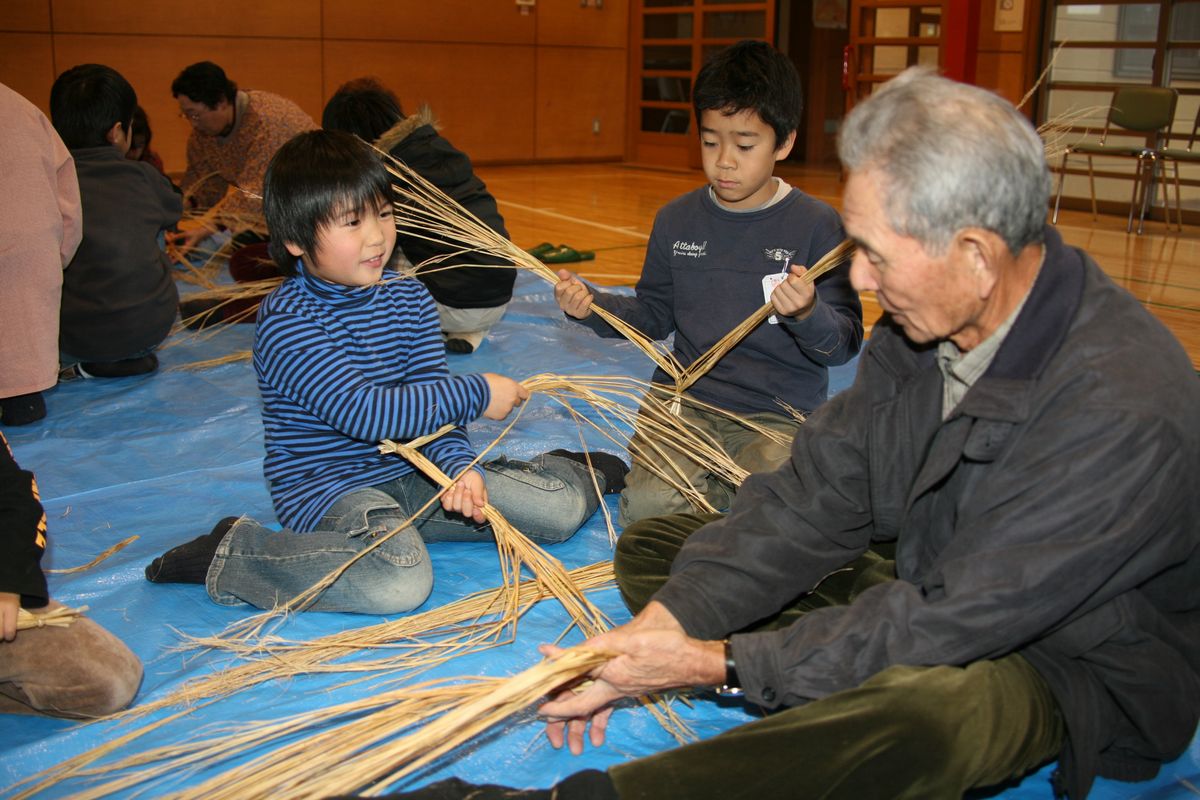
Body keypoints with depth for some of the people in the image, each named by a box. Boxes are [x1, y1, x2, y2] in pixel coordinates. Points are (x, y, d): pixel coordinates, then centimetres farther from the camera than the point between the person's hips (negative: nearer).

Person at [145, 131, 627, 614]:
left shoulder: (410, 298, 2)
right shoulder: (284, 321, -17)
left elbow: (430, 398, -2)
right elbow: (362, 412, -27)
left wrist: (457, 464, -22)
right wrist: (476, 394, -22)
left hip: (410, 471, 6)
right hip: (326, 489, -6)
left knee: (560, 508, -2)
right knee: (400, 581, -37)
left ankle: (579, 471, 36)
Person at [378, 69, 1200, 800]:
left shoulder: (1124, 410, -31)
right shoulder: (928, 318, -7)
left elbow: (951, 624, -30)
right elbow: (815, 497, -6)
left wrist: (720, 661, -25)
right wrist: (662, 623, -16)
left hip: (1076, 669, -7)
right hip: (927, 585, 8)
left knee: (927, 706, -45)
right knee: (653, 547, 4)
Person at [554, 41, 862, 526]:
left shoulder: (818, 226, -6)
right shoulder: (676, 220, 6)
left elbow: (845, 344, -7)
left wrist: (808, 314, -28)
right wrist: (593, 308, -2)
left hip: (778, 415, -2)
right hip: (687, 400, 3)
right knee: (647, 505, -21)